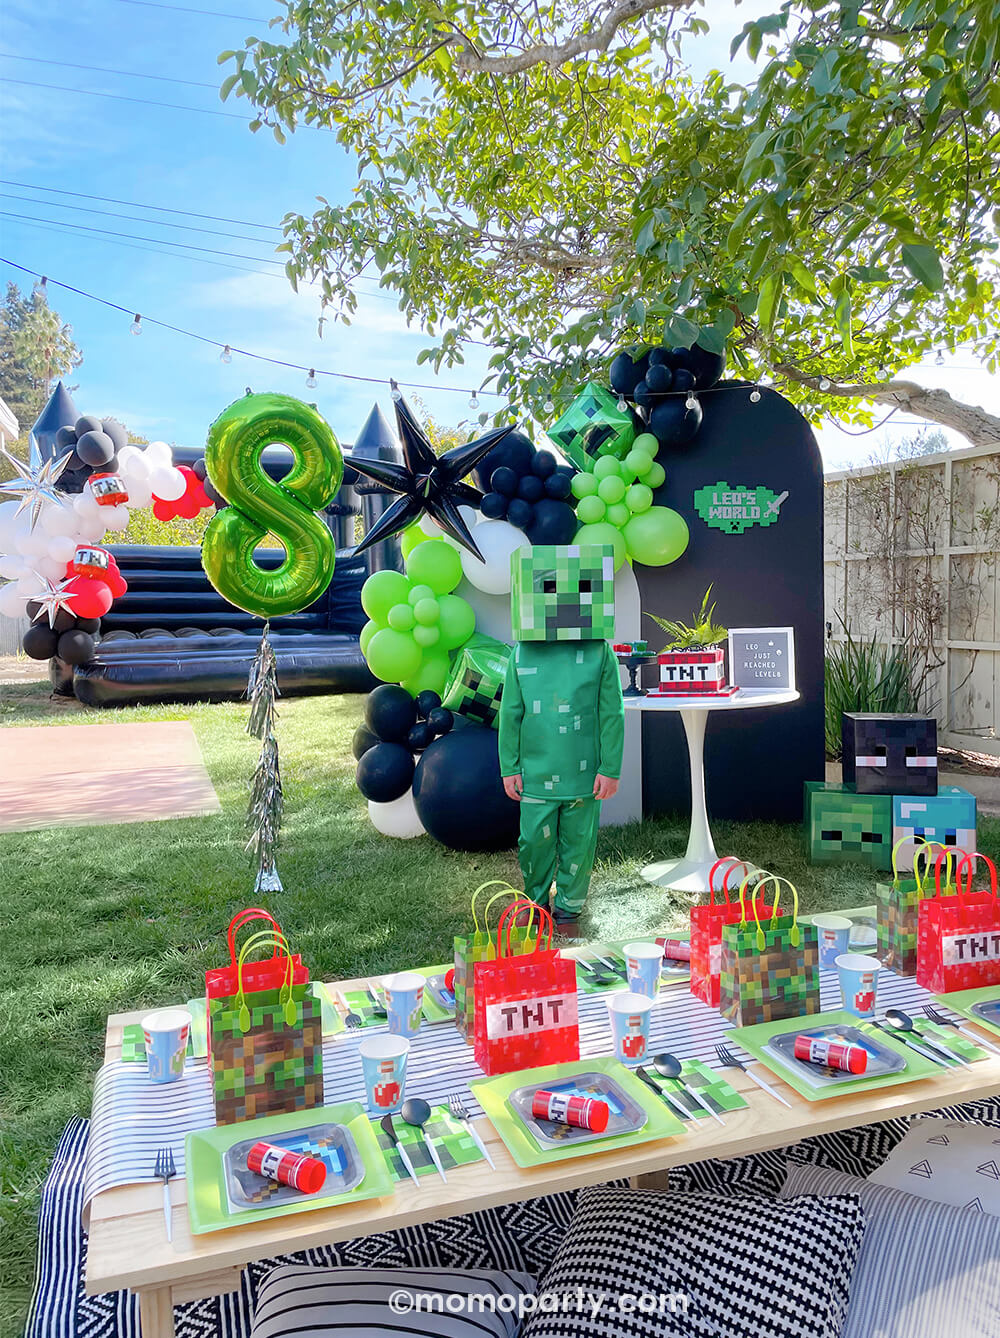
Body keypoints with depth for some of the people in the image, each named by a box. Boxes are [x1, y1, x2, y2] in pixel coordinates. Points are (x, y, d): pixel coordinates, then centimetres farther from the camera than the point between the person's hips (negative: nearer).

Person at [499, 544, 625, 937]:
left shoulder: (600, 652, -4)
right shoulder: (522, 655, -1)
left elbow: (612, 714, -2)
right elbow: (510, 714, 4)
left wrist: (610, 768, -4)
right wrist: (509, 767, 3)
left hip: (584, 772, -1)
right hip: (536, 773, 1)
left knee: (578, 844, 10)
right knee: (535, 842, 9)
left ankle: (568, 911, 30)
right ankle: (535, 905, 34)